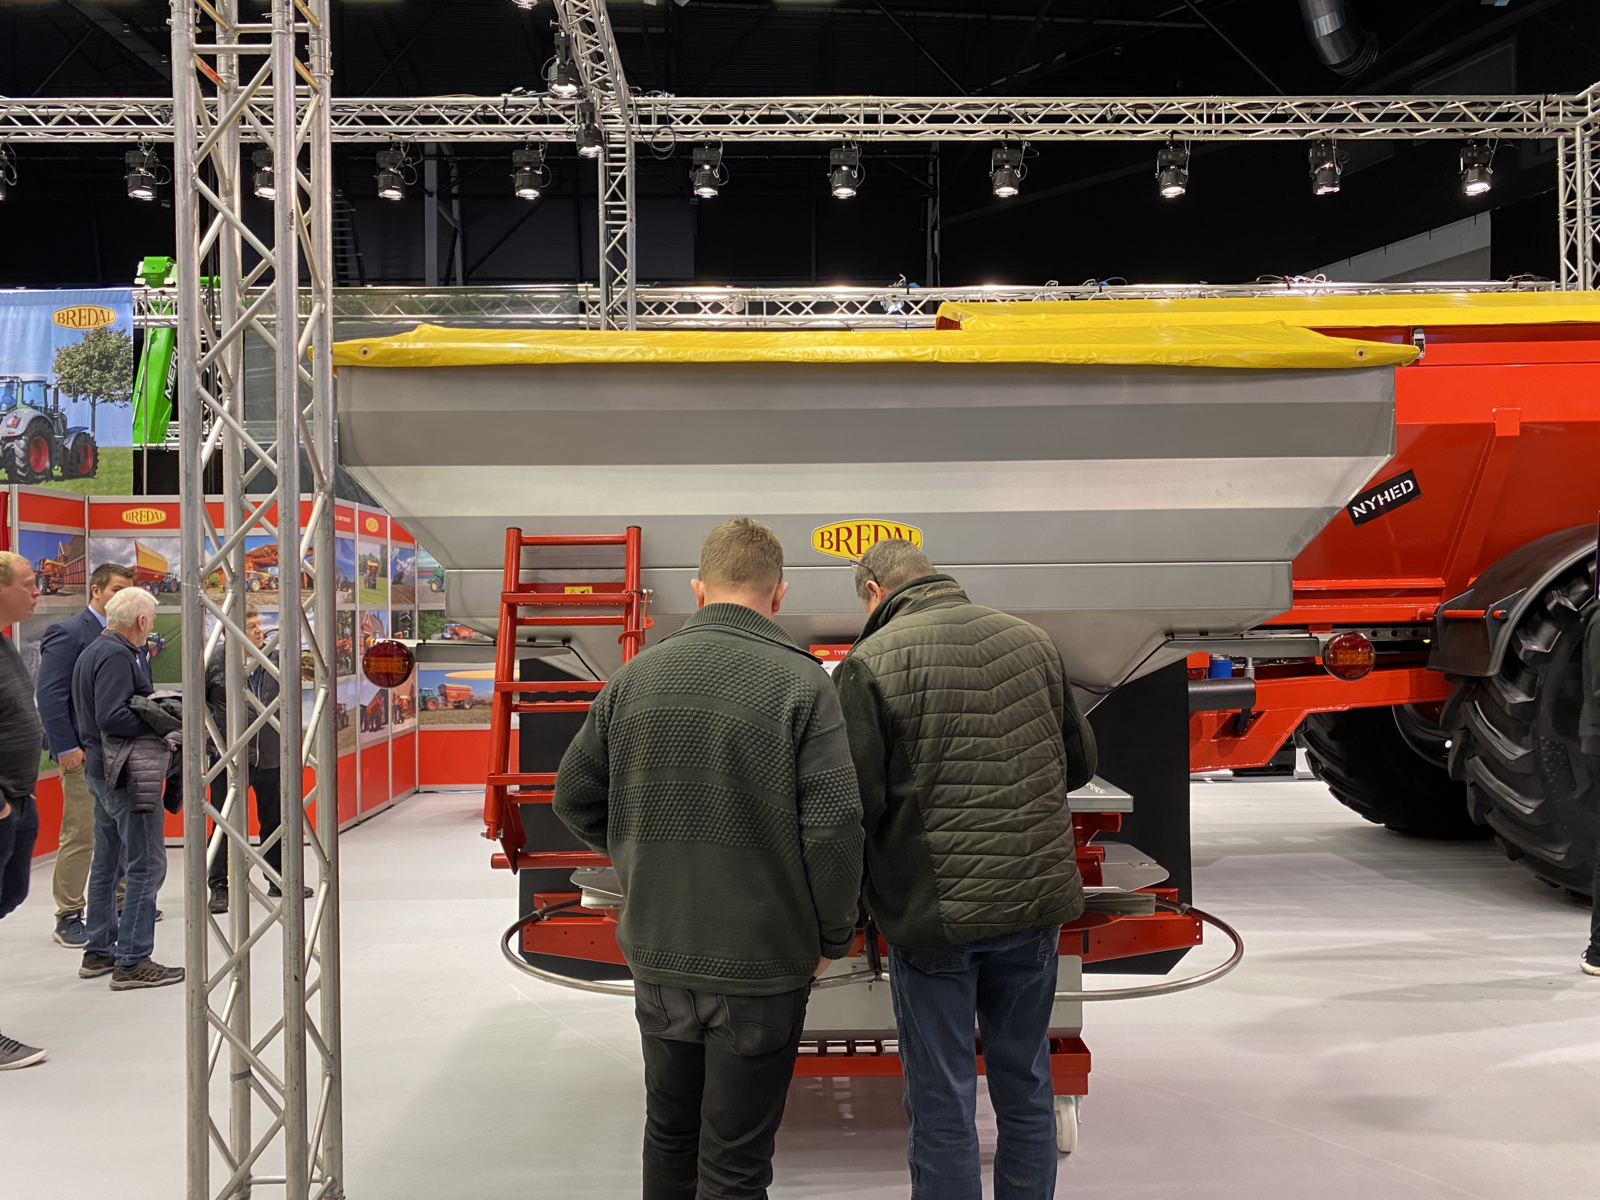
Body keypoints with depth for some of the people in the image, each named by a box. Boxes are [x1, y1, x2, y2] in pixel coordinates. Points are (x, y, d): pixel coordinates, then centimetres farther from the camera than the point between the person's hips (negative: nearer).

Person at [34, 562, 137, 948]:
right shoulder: (69, 633, -9)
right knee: (81, 836, -4)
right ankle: (68, 917, 5)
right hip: (85, 754, -7)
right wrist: (65, 748, -17)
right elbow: (49, 695, -14)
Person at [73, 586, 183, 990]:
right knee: (146, 865, -7)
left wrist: (142, 659, 13)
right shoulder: (117, 656, -17)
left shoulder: (94, 651, 15)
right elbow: (111, 717, -26)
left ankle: (99, 953, 27)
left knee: (107, 862, 18)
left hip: (102, 771, 11)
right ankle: (131, 961, -5)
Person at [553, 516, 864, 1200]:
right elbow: (834, 827, -17)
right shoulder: (801, 684, -13)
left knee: (670, 1134, 22)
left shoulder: (635, 679, 1)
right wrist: (832, 937, -3)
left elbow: (574, 798, 8)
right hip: (762, 961, -4)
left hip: (656, 952, 4)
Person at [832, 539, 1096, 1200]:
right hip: (1037, 900, 5)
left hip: (935, 911, -5)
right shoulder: (1030, 639, 5)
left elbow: (856, 801, -15)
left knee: (942, 1104, 8)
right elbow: (1080, 761, 13)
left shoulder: (869, 663, -10)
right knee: (1026, 1089, 19)